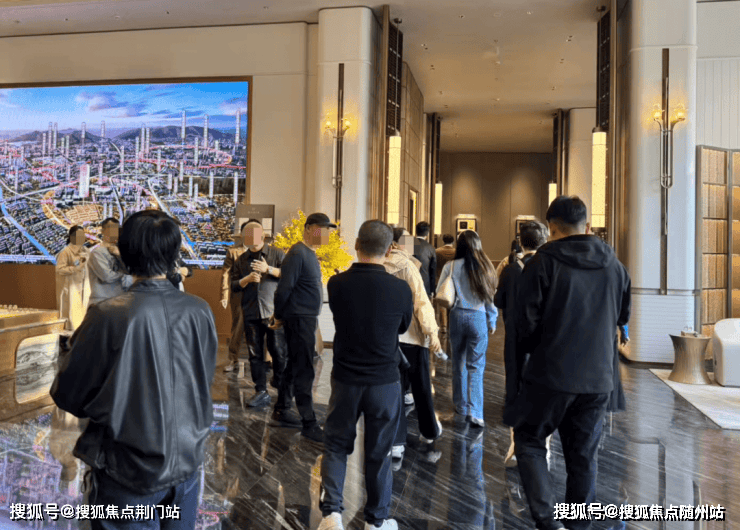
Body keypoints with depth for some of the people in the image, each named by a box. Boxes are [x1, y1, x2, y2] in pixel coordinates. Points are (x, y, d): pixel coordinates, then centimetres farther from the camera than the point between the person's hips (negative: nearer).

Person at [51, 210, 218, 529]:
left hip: (130, 471, -3)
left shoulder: (109, 317, -21)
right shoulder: (200, 312, -10)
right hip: (187, 462, 4)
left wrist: (70, 354, 8)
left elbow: (68, 397, -9)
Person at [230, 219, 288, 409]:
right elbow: (233, 285, 12)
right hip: (251, 314, 4)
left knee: (279, 353, -2)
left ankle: (284, 392, 10)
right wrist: (247, 279, -6)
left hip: (274, 312, -3)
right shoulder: (241, 260, 15)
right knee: (255, 354, 7)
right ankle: (261, 392, 16)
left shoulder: (277, 254, 4)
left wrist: (269, 269, -12)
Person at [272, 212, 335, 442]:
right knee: (304, 372, -4)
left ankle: (280, 410, 31)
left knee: (295, 367, 18)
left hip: (308, 319, 10)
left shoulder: (310, 253, 13)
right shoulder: (297, 254, -17)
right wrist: (280, 316, -10)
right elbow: (284, 288, -20)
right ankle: (309, 424, 4)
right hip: (299, 319, -10)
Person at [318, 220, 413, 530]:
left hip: (345, 380, 1)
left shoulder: (336, 284, -10)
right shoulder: (400, 289, -16)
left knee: (336, 446, 18)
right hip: (385, 382, -1)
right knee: (378, 452, 13)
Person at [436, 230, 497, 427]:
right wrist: (492, 321, 12)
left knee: (458, 363, 16)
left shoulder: (451, 267, -6)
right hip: (478, 317, -1)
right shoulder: (484, 267, -3)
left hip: (457, 316, 1)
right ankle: (474, 412, -7)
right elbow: (490, 296, 1)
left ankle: (461, 405, 28)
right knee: (475, 366, 2)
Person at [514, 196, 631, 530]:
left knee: (529, 440, 12)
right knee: (583, 456, 14)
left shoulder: (544, 261, -11)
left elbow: (527, 320, -9)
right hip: (598, 377, 5)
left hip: (551, 373, -4)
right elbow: (623, 316, 18)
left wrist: (527, 349, 10)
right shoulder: (613, 264, 5)